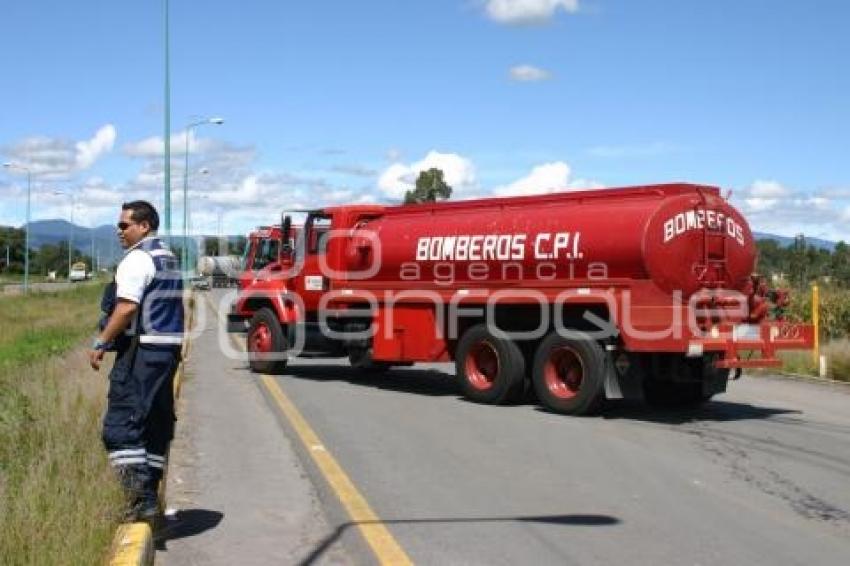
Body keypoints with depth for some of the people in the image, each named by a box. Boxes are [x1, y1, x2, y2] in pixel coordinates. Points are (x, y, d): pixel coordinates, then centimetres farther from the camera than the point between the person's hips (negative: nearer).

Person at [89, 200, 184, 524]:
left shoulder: (138, 258, -12)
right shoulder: (169, 258, 18)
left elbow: (127, 307, -21)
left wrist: (100, 343, -16)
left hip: (141, 351, -10)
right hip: (169, 349, 10)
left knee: (121, 427, -7)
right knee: (156, 424, 13)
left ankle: (141, 500, -12)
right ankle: (149, 496, 21)